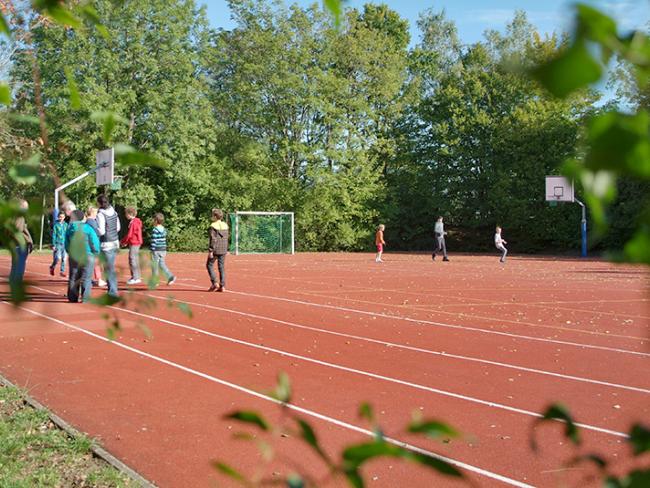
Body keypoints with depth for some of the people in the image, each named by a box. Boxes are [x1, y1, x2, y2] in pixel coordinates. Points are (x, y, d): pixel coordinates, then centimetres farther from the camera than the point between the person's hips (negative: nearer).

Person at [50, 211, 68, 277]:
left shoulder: (66, 225, 8)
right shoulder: (56, 225, -3)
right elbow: (54, 235, -2)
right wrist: (53, 245, -7)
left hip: (64, 244, 4)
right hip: (58, 244, -4)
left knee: (64, 258, 3)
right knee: (58, 258, -11)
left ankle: (62, 271, 13)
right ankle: (52, 267, 14)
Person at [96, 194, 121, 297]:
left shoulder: (101, 214, -14)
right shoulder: (113, 212, 6)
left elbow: (101, 231, -16)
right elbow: (118, 228, 14)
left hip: (107, 244, -7)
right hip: (115, 242, 7)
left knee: (109, 269, -1)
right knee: (111, 267, 15)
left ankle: (113, 291, 0)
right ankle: (113, 289, 20)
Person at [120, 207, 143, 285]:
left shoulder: (133, 223, -17)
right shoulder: (136, 221, 12)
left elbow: (129, 235, -17)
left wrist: (123, 242, -4)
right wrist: (126, 242, 16)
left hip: (134, 244, -10)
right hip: (136, 243, 10)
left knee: (133, 260, -6)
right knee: (135, 260, 14)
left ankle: (136, 278, -4)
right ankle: (136, 277, 21)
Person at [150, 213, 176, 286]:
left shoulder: (155, 230, -13)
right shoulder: (164, 230, 10)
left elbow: (153, 241, -16)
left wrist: (152, 250, -12)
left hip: (156, 250, -7)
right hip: (163, 250, 7)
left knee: (154, 265, 3)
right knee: (162, 264, 12)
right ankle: (171, 277, -3)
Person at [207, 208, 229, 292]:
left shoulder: (213, 226, -12)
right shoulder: (225, 225, 9)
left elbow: (213, 239, -16)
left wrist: (210, 250, -14)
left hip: (215, 250, -6)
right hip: (223, 250, 6)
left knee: (209, 265, 8)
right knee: (222, 267, 8)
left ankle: (214, 283, -1)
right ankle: (222, 286, 5)